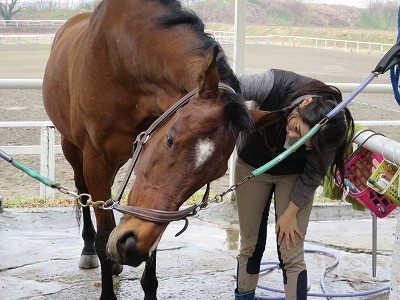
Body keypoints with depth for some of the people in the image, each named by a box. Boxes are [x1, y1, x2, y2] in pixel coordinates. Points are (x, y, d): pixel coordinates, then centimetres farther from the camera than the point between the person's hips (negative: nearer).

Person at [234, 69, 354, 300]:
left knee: (291, 255, -6)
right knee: (251, 246, 11)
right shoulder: (275, 84, -38)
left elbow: (312, 177, -16)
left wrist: (290, 213, -9)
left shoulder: (327, 137, -33)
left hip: (293, 175, -1)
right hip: (252, 166, 1)